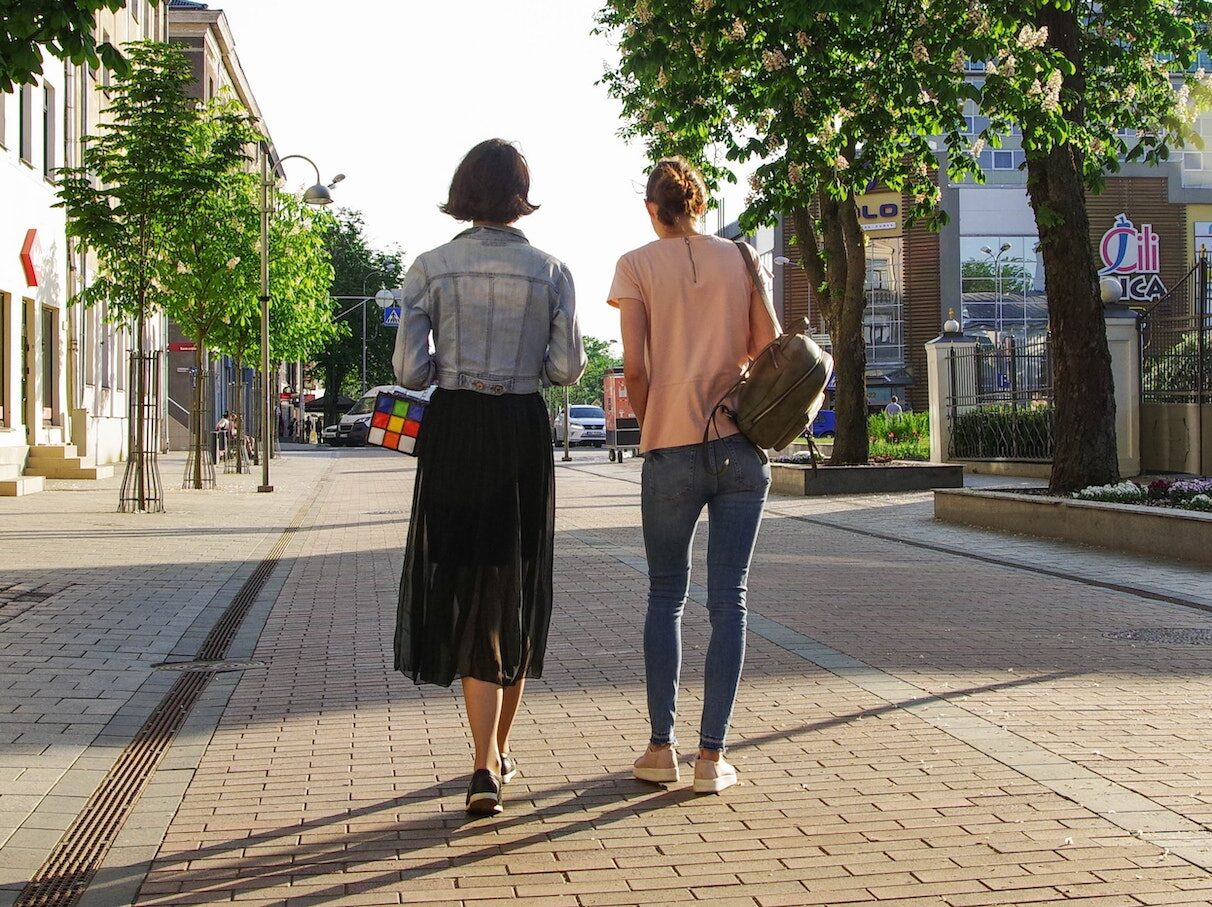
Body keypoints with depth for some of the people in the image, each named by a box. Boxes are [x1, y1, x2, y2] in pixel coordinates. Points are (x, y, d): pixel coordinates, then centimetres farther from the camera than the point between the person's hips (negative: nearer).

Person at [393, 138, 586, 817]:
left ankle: (487, 763, -11)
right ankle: (498, 753, 26)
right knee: (516, 592, 14)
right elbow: (568, 367, -2)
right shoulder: (550, 271, 1)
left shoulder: (431, 268, -1)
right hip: (524, 434, 1)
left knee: (465, 589, 3)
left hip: (453, 433, -1)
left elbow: (410, 370, -5)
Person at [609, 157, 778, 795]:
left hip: (672, 450, -1)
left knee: (665, 595, 12)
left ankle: (661, 746, 10)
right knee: (729, 599, 5)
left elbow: (634, 367, -7)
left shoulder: (638, 265, 1)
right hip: (742, 448, 2)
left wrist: (652, 428, 8)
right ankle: (711, 755, 5)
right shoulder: (740, 258, 8)